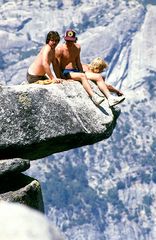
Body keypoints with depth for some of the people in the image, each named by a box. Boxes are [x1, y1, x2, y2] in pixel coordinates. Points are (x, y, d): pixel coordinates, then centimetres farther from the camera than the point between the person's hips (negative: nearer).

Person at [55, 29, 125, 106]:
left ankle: (110, 98, -22)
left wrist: (82, 72, 12)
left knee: (98, 77, -9)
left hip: (76, 71, 8)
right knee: (82, 76, -37)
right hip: (65, 72, -8)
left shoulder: (77, 47, 12)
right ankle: (93, 96, -55)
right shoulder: (60, 49, -9)